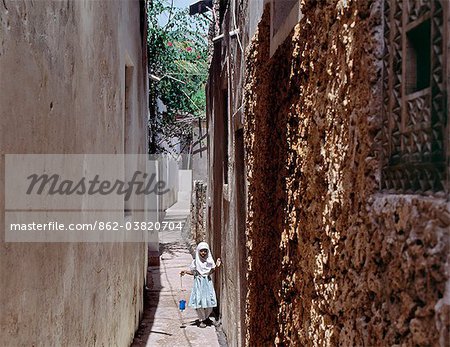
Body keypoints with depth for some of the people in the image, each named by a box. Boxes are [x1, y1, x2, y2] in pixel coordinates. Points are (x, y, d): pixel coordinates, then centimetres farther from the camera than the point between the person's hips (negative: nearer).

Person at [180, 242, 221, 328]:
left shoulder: (210, 261, 0)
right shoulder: (195, 262, -1)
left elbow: (212, 271, 6)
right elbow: (193, 272, 8)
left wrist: (217, 266, -9)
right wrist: (186, 271, -8)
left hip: (207, 283, 1)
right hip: (198, 283, -1)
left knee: (208, 301, -1)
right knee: (199, 301, -3)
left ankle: (206, 317, 26)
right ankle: (202, 320, 13)